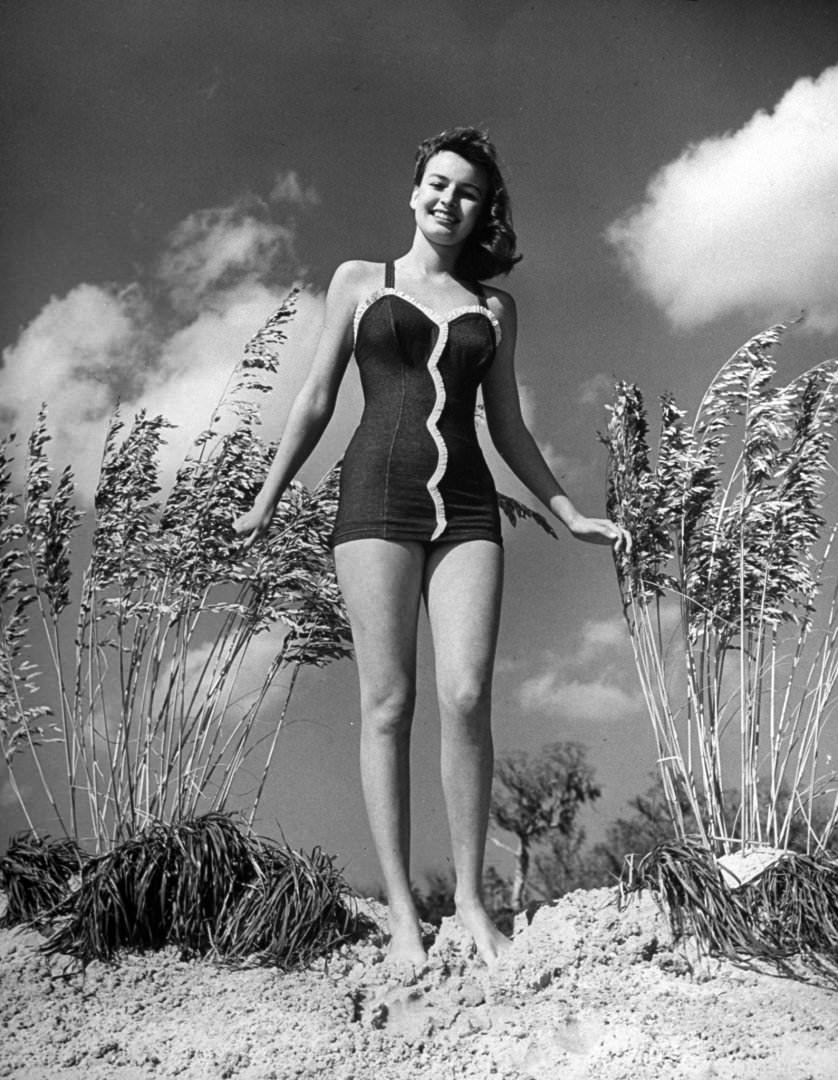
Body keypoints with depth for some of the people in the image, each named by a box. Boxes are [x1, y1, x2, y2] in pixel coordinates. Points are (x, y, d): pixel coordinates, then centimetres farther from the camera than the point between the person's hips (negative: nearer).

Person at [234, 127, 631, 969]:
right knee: (387, 702, -5)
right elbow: (317, 399, 13)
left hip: (467, 507, 2)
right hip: (378, 496, -1)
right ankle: (401, 910, 0)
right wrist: (267, 499, 8)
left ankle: (470, 898, 0)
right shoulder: (359, 282, 14)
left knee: (467, 699, -12)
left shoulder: (493, 310, 19)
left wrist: (569, 514, 16)